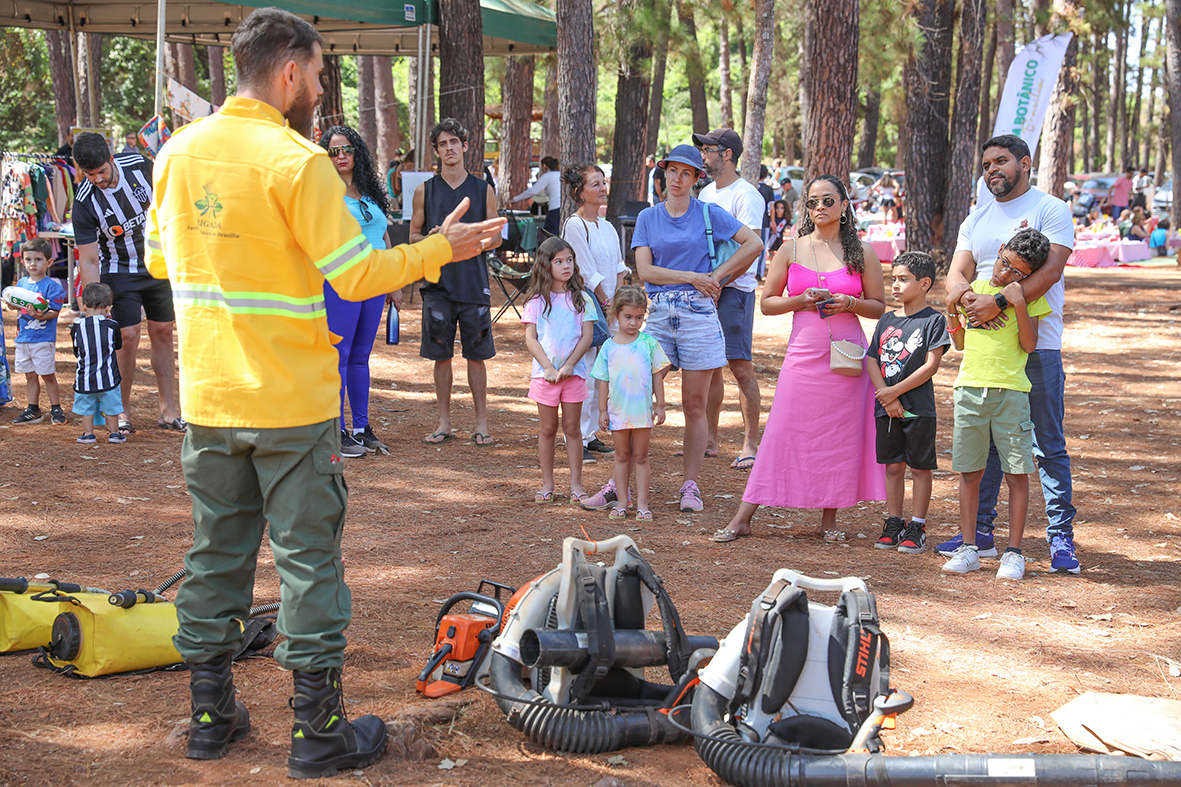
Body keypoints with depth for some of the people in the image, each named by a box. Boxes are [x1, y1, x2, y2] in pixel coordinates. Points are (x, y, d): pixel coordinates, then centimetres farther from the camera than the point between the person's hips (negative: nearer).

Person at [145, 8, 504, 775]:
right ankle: (319, 731, 9)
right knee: (309, 561, 3)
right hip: (292, 403, -6)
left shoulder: (177, 151, 3)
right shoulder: (297, 161, -16)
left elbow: (161, 259, 15)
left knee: (216, 553, 15)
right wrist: (440, 250, -4)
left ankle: (210, 714, 23)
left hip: (207, 397, 6)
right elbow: (357, 277, -17)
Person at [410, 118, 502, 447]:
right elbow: (413, 235, 11)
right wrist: (432, 239, -11)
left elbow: (495, 237, 9)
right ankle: (444, 423, 13)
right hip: (438, 282, 1)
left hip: (473, 283, -1)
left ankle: (481, 424, 7)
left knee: (476, 356, 1)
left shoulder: (483, 190, 6)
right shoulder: (425, 191, 8)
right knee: (441, 355, 4)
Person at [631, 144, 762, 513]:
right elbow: (644, 270, -1)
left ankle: (691, 485, 8)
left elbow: (754, 244, 3)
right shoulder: (648, 218, 10)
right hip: (658, 313, 1)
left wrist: (716, 276, 0)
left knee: (694, 405, 2)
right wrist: (692, 277, -7)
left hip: (698, 313, -1)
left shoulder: (709, 214, 6)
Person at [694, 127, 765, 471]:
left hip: (735, 289, -8)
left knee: (741, 367, -8)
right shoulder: (705, 194, 17)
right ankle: (709, 441, 18)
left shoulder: (746, 195, -9)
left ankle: (750, 444, -3)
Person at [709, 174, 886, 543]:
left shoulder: (862, 253, 6)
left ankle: (829, 517, 16)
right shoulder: (791, 250, 7)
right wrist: (801, 301, -9)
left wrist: (850, 303, -10)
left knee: (841, 436, 2)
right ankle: (743, 517, 2)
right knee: (782, 433, -3)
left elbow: (879, 306, 9)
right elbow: (767, 302, 9)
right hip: (803, 354, 0)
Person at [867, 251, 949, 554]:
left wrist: (896, 391, -14)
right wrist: (885, 395, -9)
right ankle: (893, 523, 19)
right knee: (893, 466, 10)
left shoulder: (934, 320, -4)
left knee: (920, 468, 2)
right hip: (886, 407, 5)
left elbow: (931, 365, -11)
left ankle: (917, 528, 9)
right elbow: (872, 360, 7)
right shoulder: (886, 321, 12)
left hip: (918, 407, -5)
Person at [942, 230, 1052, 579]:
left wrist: (1018, 303, -15)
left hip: (1010, 390, -3)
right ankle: (969, 548, 14)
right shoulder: (973, 289, 13)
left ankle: (1014, 552, 6)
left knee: (1016, 471, -1)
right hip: (970, 387, 3)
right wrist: (951, 310, 4)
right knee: (969, 471, 6)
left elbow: (1029, 344, -8)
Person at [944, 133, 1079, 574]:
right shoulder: (977, 220, 17)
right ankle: (980, 530, 19)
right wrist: (966, 295, -17)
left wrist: (998, 303, -25)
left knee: (1049, 446, -3)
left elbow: (1050, 270, -15)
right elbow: (956, 274, 7)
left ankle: (1061, 537, 2)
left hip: (1036, 346, -5)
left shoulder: (1050, 210, -1)